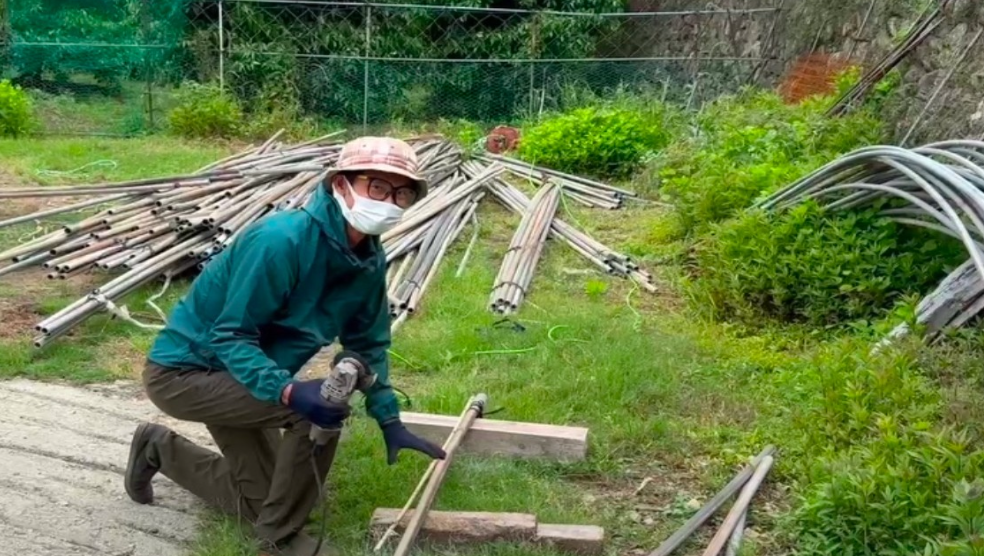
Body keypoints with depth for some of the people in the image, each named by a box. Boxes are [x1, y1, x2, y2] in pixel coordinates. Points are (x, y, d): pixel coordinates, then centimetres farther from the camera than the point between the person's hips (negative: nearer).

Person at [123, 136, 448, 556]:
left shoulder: (370, 260, -8)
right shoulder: (283, 239, -32)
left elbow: (367, 344, 6)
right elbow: (230, 336, -29)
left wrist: (390, 421, 3)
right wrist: (288, 391, -44)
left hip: (234, 373, 9)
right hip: (183, 370, -9)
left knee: (257, 502, 20)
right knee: (323, 407, -28)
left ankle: (160, 449, 39)